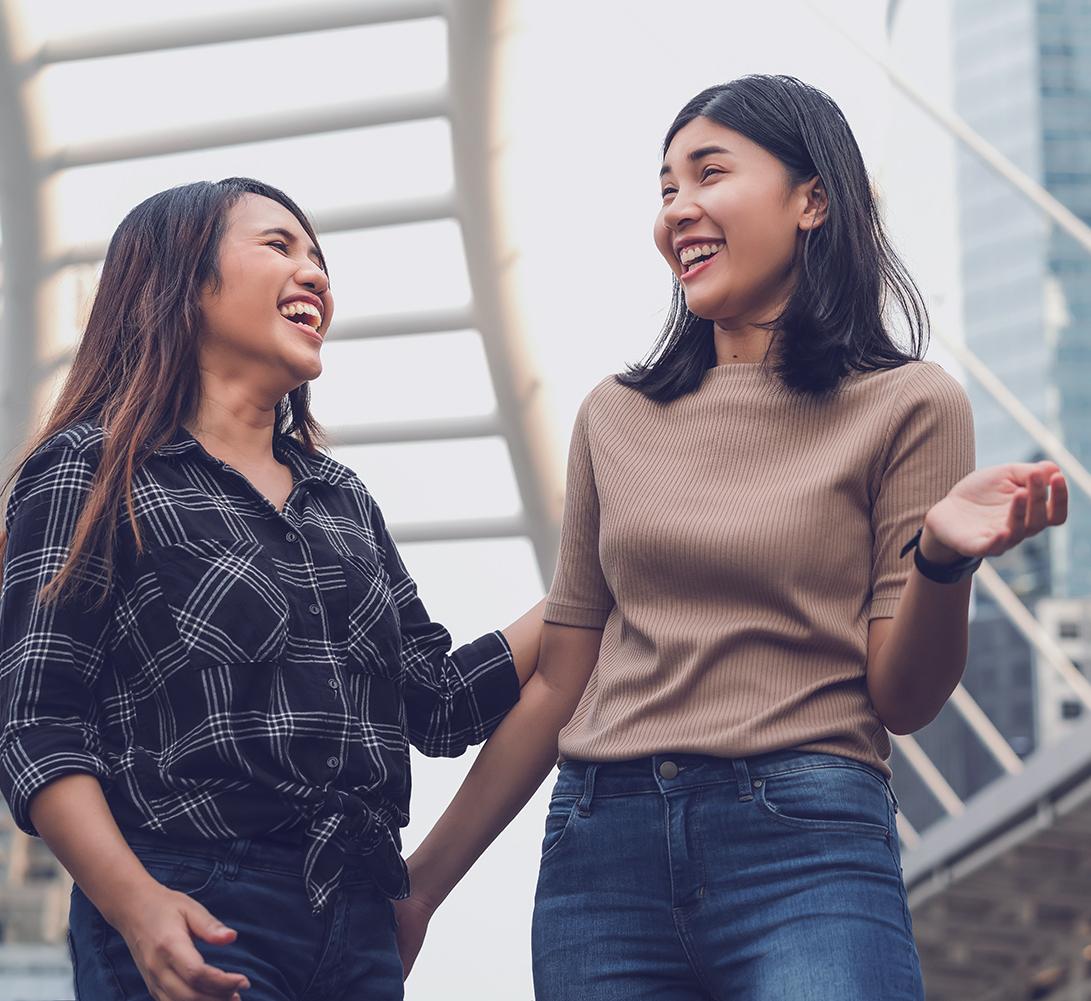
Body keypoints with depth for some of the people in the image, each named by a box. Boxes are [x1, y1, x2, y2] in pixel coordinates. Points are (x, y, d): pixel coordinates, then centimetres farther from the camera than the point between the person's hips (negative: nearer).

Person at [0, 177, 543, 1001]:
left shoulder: (343, 499, 20)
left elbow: (440, 702, 17)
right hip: (193, 921, -6)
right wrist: (135, 902, -23)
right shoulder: (91, 472, 1)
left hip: (358, 925, 6)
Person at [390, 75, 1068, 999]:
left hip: (804, 847, -3)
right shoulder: (617, 418, 11)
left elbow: (903, 701, -1)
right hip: (603, 847, 4)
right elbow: (560, 684, 14)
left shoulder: (906, 405, 1)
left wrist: (943, 558, -20)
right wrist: (422, 883, 14)